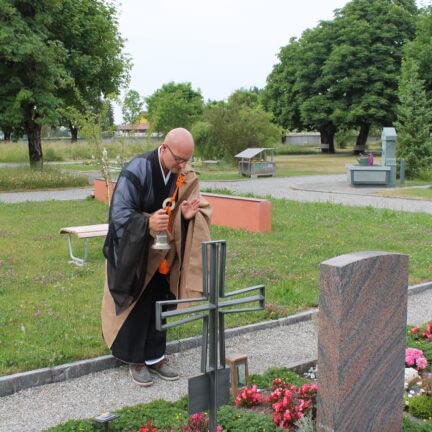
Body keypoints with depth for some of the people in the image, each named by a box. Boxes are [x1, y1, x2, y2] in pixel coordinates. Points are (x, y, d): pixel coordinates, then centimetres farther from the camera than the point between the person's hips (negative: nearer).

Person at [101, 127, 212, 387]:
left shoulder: (185, 175, -7)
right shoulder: (137, 171, -24)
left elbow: (199, 206, 1)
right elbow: (119, 213, -25)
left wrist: (188, 215, -24)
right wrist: (147, 223, -44)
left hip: (163, 254, 5)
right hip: (134, 252, -5)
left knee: (160, 305, 13)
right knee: (138, 307, 2)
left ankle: (155, 356, 27)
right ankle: (135, 361, 18)